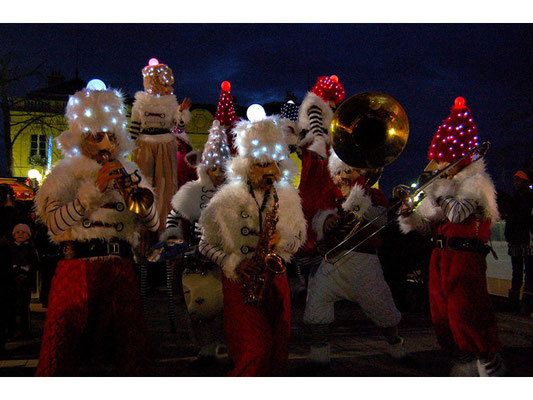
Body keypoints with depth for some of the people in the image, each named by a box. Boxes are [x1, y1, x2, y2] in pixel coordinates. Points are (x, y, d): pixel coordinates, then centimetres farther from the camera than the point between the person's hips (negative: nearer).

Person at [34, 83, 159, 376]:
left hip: (120, 271, 3)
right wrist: (95, 188, -14)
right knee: (62, 354, -1)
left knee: (134, 352, 3)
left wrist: (135, 193, -9)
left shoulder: (129, 173, 17)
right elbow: (55, 222, -11)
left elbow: (154, 225, 9)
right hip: (77, 270, -3)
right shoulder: (65, 174, 7)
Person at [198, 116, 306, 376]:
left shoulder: (288, 199, 7)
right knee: (256, 350, -12)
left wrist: (282, 241, -9)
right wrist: (232, 263, -15)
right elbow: (206, 245, 0)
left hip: (275, 278, 4)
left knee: (277, 354, 5)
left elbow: (299, 240, 13)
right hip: (239, 281, -4)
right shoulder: (227, 200, -4)